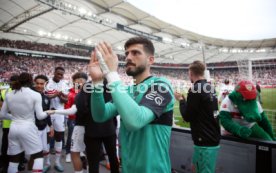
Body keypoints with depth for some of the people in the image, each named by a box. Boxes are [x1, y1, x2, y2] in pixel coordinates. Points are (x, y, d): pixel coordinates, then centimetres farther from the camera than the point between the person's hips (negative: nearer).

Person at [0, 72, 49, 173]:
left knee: (13, 159, 16)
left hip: (13, 128, 5)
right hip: (28, 128, -5)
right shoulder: (35, 94, -11)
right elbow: (40, 116, -11)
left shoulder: (9, 95, 3)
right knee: (38, 156, 10)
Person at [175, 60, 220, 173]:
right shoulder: (209, 88, 8)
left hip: (205, 142, -9)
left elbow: (187, 117, -14)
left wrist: (181, 100, -1)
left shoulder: (195, 89, -18)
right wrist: (185, 99, 14)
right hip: (212, 138, 9)